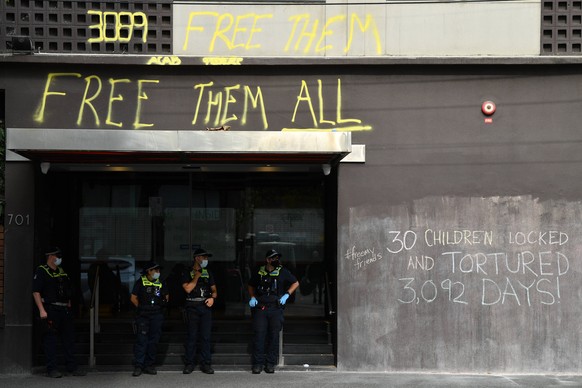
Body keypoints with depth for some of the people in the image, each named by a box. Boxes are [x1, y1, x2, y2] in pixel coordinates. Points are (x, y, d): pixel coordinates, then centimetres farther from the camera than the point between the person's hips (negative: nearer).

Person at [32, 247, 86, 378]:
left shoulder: (62, 272, 18)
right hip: (50, 309, -7)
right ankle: (51, 369, 2)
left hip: (64, 309, 7)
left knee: (69, 339, 7)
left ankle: (72, 367, 12)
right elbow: (36, 292, -11)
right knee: (50, 340, -3)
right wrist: (42, 310, -18)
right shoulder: (41, 271, -3)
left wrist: (69, 308, 16)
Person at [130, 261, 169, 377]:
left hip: (157, 315, 4)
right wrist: (141, 307, 0)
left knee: (153, 341, 5)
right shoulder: (141, 282, 1)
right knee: (141, 340, -8)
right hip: (143, 315, -4)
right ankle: (138, 366, -6)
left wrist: (164, 301, 7)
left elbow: (166, 296, 23)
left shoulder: (160, 283, 11)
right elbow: (133, 298, 5)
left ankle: (148, 365, 12)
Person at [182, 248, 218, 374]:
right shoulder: (188, 273, 4)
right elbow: (188, 289, -10)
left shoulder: (208, 273, 16)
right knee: (191, 336, -2)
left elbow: (214, 289, 15)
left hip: (205, 306, 3)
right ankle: (189, 364, 4)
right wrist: (196, 277, -5)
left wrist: (212, 298, -5)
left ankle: (206, 364, 4)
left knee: (205, 336, 0)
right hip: (192, 307, -3)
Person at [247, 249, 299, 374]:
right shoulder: (259, 272, 6)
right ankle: (258, 364, 2)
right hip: (260, 308, 0)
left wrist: (286, 295, 2)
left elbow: (295, 283, 13)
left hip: (276, 308, 0)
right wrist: (252, 297, 6)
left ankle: (270, 364, 11)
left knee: (274, 336, 2)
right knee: (259, 335, -4)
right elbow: (251, 286, 22)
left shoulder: (282, 272, 4)